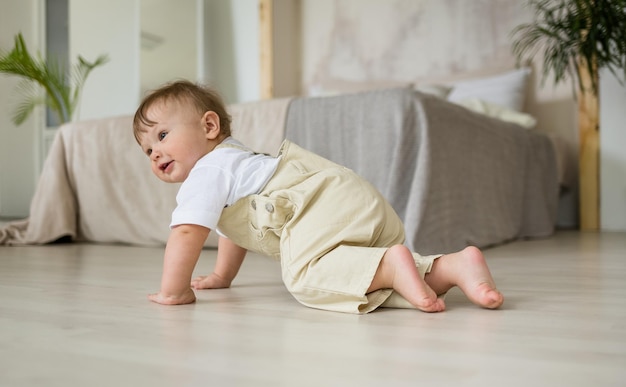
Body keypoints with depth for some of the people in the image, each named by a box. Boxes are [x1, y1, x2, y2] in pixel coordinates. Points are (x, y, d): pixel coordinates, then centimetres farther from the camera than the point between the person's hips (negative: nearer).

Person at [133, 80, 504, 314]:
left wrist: (173, 290, 0)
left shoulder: (206, 173, 1)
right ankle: (457, 264, -7)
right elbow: (237, 223, 45)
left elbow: (187, 232, -12)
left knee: (304, 273, -28)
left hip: (326, 204, -10)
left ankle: (391, 264, -36)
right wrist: (221, 276, 49)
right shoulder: (231, 158, 33)